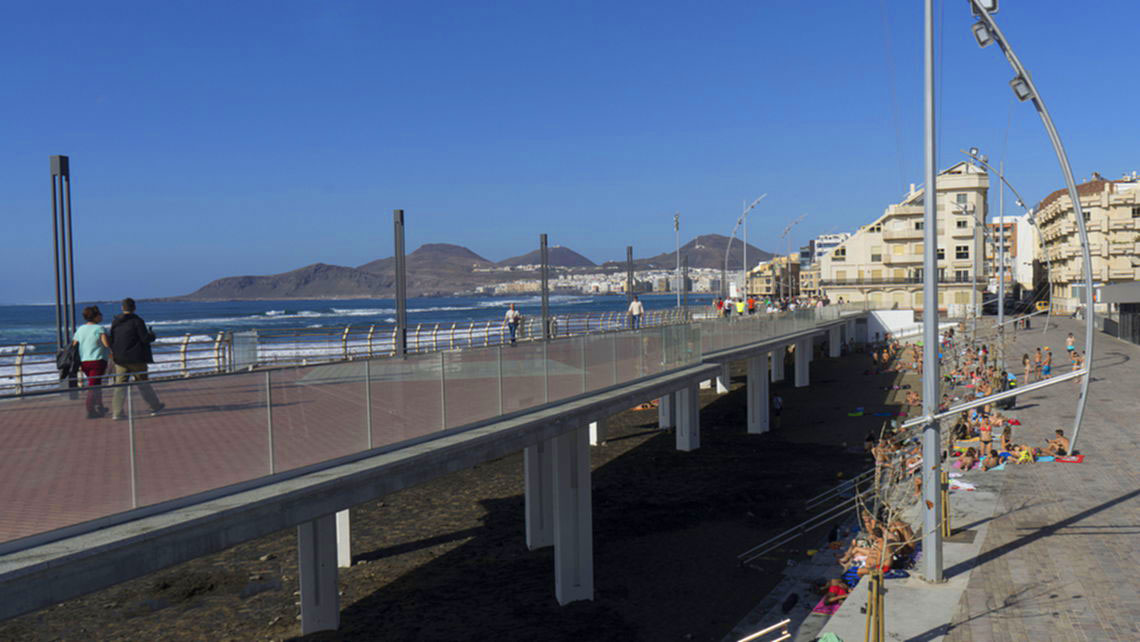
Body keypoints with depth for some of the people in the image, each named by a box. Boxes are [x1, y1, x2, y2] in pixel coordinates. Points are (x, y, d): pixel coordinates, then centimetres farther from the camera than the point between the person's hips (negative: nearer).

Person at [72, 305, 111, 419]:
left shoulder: (80, 329, 11)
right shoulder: (99, 328, -9)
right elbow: (107, 344, -20)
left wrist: (78, 363, 13)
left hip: (83, 362, 7)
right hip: (97, 360, -7)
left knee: (96, 384, 22)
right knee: (93, 386, -5)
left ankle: (99, 407, 28)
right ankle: (90, 411, -8)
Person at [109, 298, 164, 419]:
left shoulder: (115, 322, 7)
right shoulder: (137, 321, -10)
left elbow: (111, 341, 9)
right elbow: (145, 338, -14)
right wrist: (152, 335, 6)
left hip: (120, 359, 4)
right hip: (136, 359, -4)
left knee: (120, 385, 4)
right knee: (143, 383, 7)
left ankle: (117, 411, -3)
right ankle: (155, 406, 18)